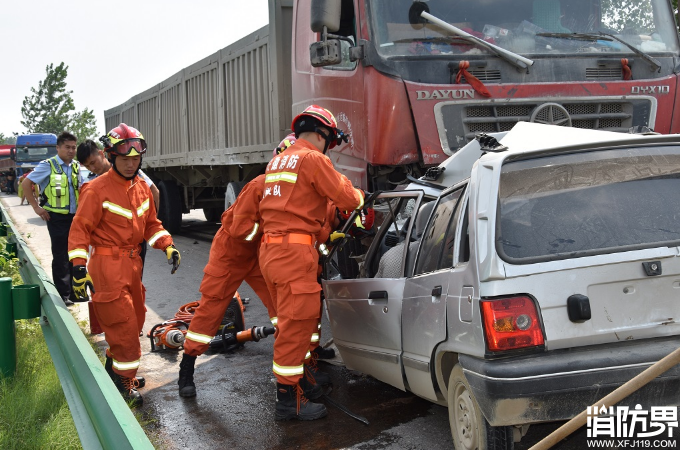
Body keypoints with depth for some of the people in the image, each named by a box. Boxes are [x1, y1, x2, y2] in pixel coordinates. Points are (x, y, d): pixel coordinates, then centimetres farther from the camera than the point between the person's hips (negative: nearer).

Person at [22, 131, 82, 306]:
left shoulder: (76, 167, 9)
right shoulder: (48, 165, -8)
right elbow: (26, 184, -7)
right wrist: (36, 207, -9)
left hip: (75, 217, 6)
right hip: (57, 218, -6)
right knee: (60, 257, 0)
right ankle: (63, 294, 7)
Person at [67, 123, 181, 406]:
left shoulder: (142, 187, 9)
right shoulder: (97, 190, -13)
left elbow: (151, 223, 18)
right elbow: (80, 229, -14)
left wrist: (168, 246, 4)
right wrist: (79, 267, -20)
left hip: (133, 263, 8)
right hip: (108, 265, -8)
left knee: (135, 319, 17)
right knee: (124, 324, -8)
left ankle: (115, 369, 36)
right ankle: (123, 383, 6)